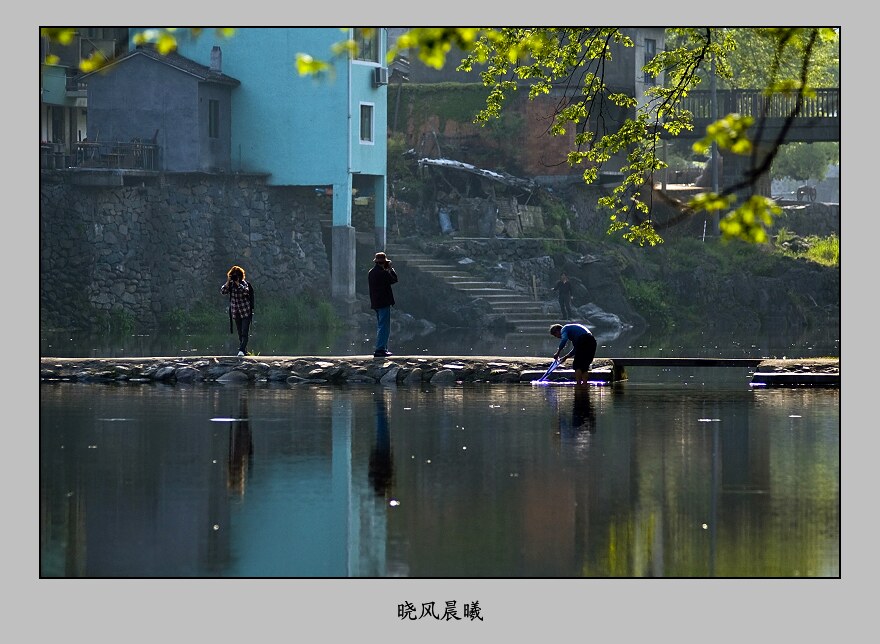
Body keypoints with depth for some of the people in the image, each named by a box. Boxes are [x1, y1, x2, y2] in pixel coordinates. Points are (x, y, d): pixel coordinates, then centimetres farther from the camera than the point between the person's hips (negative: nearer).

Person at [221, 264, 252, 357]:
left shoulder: (244, 283, -7)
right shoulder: (230, 285, 2)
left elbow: (246, 291, -27)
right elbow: (223, 291, -11)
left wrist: (238, 283, -30)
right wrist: (228, 282, -21)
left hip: (246, 313, -4)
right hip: (236, 313, 4)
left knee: (244, 333, -14)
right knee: (240, 333, 8)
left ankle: (242, 350, -20)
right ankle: (244, 350, 16)